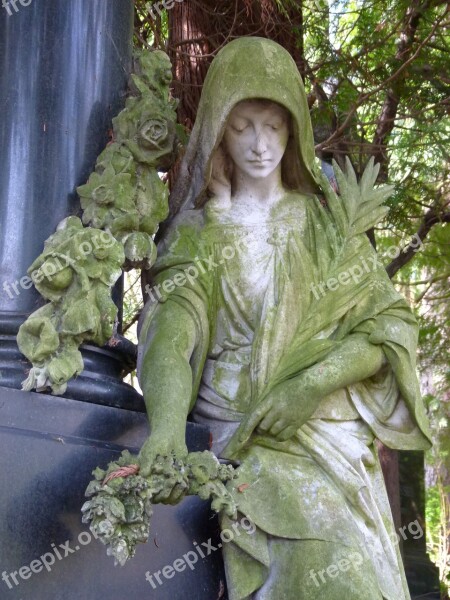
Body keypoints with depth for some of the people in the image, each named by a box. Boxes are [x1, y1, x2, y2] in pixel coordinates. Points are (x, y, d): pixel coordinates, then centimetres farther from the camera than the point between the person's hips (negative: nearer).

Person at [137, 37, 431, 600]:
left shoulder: (326, 220, 10)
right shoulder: (199, 231, 5)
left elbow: (391, 322, 4)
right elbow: (171, 329, -12)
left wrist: (312, 385, -13)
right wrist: (166, 425, -32)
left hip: (333, 428, 2)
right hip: (242, 430, -1)